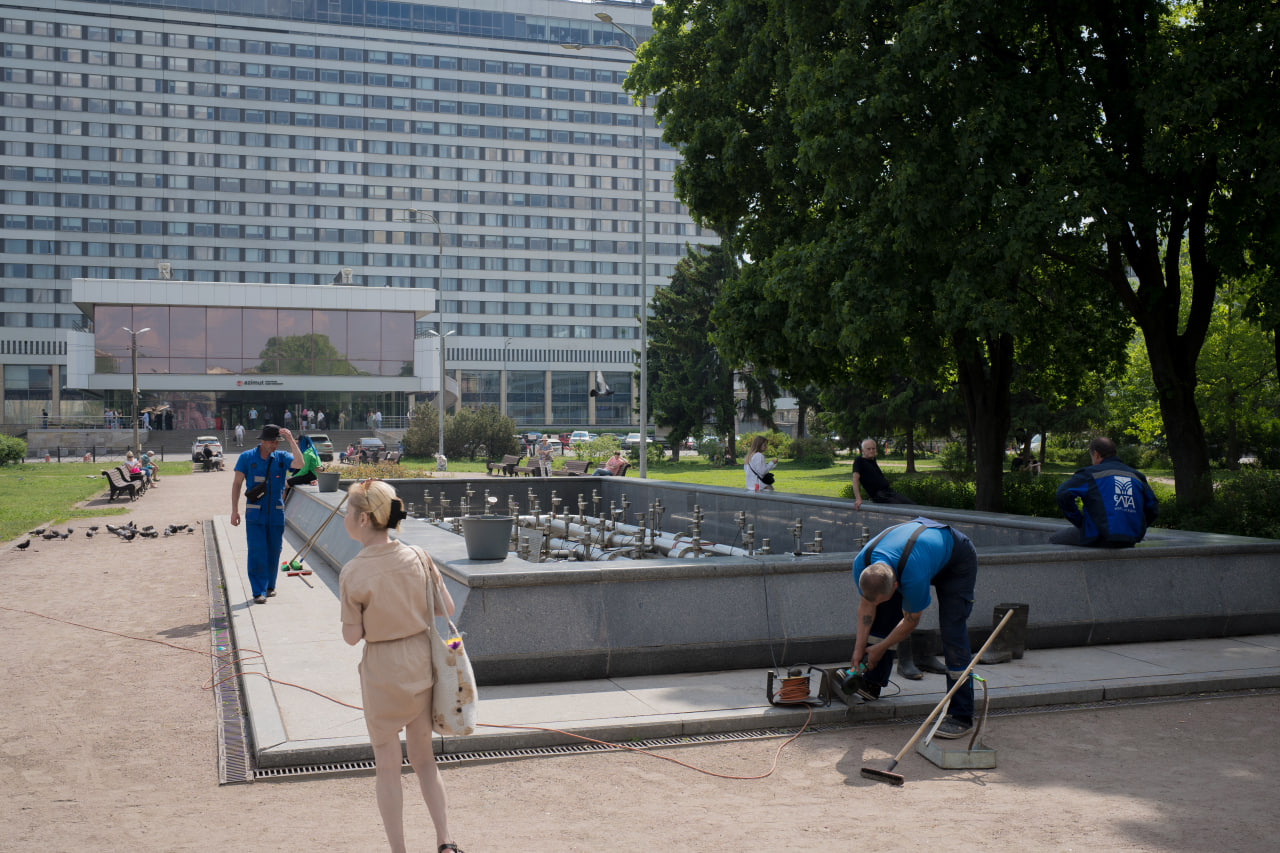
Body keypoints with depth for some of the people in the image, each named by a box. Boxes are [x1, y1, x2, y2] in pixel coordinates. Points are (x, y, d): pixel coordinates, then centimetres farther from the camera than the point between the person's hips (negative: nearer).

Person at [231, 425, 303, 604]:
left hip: (276, 513, 2)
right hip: (255, 514, -2)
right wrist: (234, 510, 0)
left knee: (274, 551, 9)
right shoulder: (247, 457, 0)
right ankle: (258, 591, -7)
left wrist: (291, 440, -17)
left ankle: (270, 586, 25)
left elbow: (299, 464, -18)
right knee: (257, 551, -8)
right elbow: (237, 483, 4)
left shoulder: (282, 457, 3)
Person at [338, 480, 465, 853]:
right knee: (424, 758, 20)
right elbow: (446, 608, 0)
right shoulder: (418, 558, -7)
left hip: (382, 670, -4)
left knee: (387, 766, 13)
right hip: (422, 662, 4)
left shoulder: (353, 574, -18)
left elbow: (352, 636, -12)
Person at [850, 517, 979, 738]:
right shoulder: (861, 563, -27)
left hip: (957, 564, -6)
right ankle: (871, 683, 10)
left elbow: (911, 622, -23)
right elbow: (866, 607, -8)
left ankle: (961, 716, -12)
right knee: (884, 613, -4)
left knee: (952, 632, -16)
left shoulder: (914, 577, -43)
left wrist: (880, 648, -10)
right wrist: (859, 649, -7)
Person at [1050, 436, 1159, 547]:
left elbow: (1063, 494, -14)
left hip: (1100, 540, -6)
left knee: (1054, 540, 13)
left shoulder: (1092, 473, -2)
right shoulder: (1136, 476, 14)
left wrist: (1079, 521, -4)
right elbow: (1153, 509, 16)